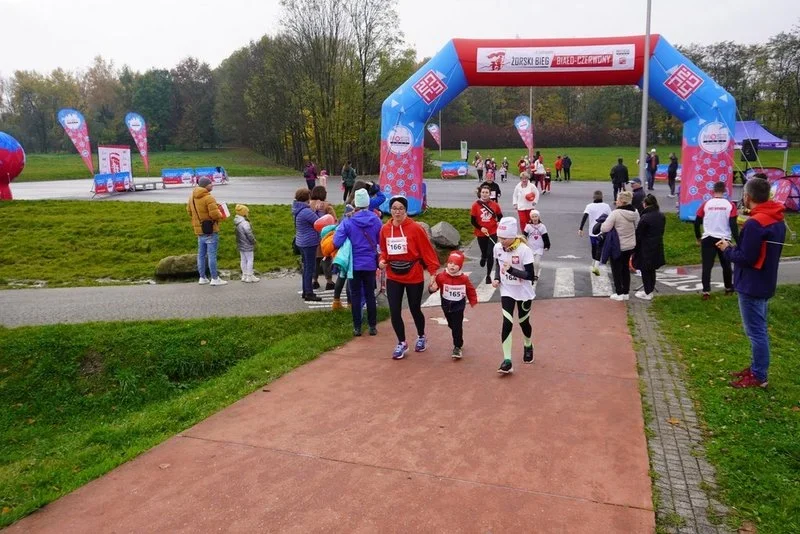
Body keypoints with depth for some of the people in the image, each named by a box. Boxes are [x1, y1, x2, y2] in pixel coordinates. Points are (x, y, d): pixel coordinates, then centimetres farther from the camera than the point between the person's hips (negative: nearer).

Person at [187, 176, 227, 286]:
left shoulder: (192, 196, 7)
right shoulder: (209, 198, -19)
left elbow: (189, 211, 17)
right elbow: (215, 214, -24)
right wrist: (220, 215, -4)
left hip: (199, 230, 8)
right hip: (210, 230, -8)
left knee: (201, 254, 13)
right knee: (212, 254, -3)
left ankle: (202, 278, 19)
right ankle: (214, 279, 1)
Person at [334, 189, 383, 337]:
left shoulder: (348, 222, -14)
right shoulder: (376, 220, -7)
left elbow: (337, 242, -16)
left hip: (354, 264, -1)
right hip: (370, 263, 2)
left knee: (356, 295, 10)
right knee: (370, 294, 12)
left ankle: (357, 327, 14)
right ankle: (372, 326, 17)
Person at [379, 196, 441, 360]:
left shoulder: (415, 228, -13)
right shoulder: (385, 229, -1)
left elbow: (427, 251, -12)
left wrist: (433, 273, -16)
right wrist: (383, 260, -7)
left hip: (414, 276, -3)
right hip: (393, 277, 3)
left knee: (415, 309, 12)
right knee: (394, 312, -1)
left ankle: (421, 337, 39)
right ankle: (401, 343, 20)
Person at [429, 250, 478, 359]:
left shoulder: (464, 278, -13)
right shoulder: (441, 277, -14)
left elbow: (471, 291, 0)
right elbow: (434, 287, -11)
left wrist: (473, 302, 2)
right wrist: (432, 288, -34)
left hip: (458, 306, -2)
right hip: (446, 306, 3)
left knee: (457, 327, -5)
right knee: (451, 325, 18)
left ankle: (458, 347, 6)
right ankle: (458, 341, 41)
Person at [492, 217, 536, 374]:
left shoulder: (524, 250, -26)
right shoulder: (497, 247, -11)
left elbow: (530, 275, -25)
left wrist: (511, 270, -36)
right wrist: (497, 278, -6)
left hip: (523, 293, -3)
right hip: (507, 291, 3)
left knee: (523, 322, 14)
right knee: (507, 323, -7)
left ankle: (528, 347, 46)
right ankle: (507, 361, -4)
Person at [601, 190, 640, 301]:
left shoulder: (616, 213, -23)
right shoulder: (635, 213, -1)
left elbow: (604, 229, -24)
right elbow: (637, 227, 9)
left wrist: (603, 223, -4)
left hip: (617, 246, -6)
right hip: (630, 246, 6)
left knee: (616, 269, 8)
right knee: (625, 268, 18)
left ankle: (619, 293, 13)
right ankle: (626, 292, 24)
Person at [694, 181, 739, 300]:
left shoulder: (706, 204, -1)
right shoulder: (730, 205, -4)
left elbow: (697, 222, 1)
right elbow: (733, 225, -8)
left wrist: (698, 238, 14)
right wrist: (738, 242, -3)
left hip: (708, 239, 0)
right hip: (724, 239, 0)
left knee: (707, 266, 1)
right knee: (726, 265, 17)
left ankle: (706, 292, -6)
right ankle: (728, 289, 32)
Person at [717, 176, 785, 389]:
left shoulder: (754, 223, -23)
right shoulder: (777, 220, 8)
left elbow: (746, 258, -23)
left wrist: (727, 249, -6)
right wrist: (736, 246, 8)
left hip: (752, 286, -10)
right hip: (765, 283, 10)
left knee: (756, 331, 0)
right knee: (759, 329, 18)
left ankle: (759, 377, 9)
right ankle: (756, 367, 30)